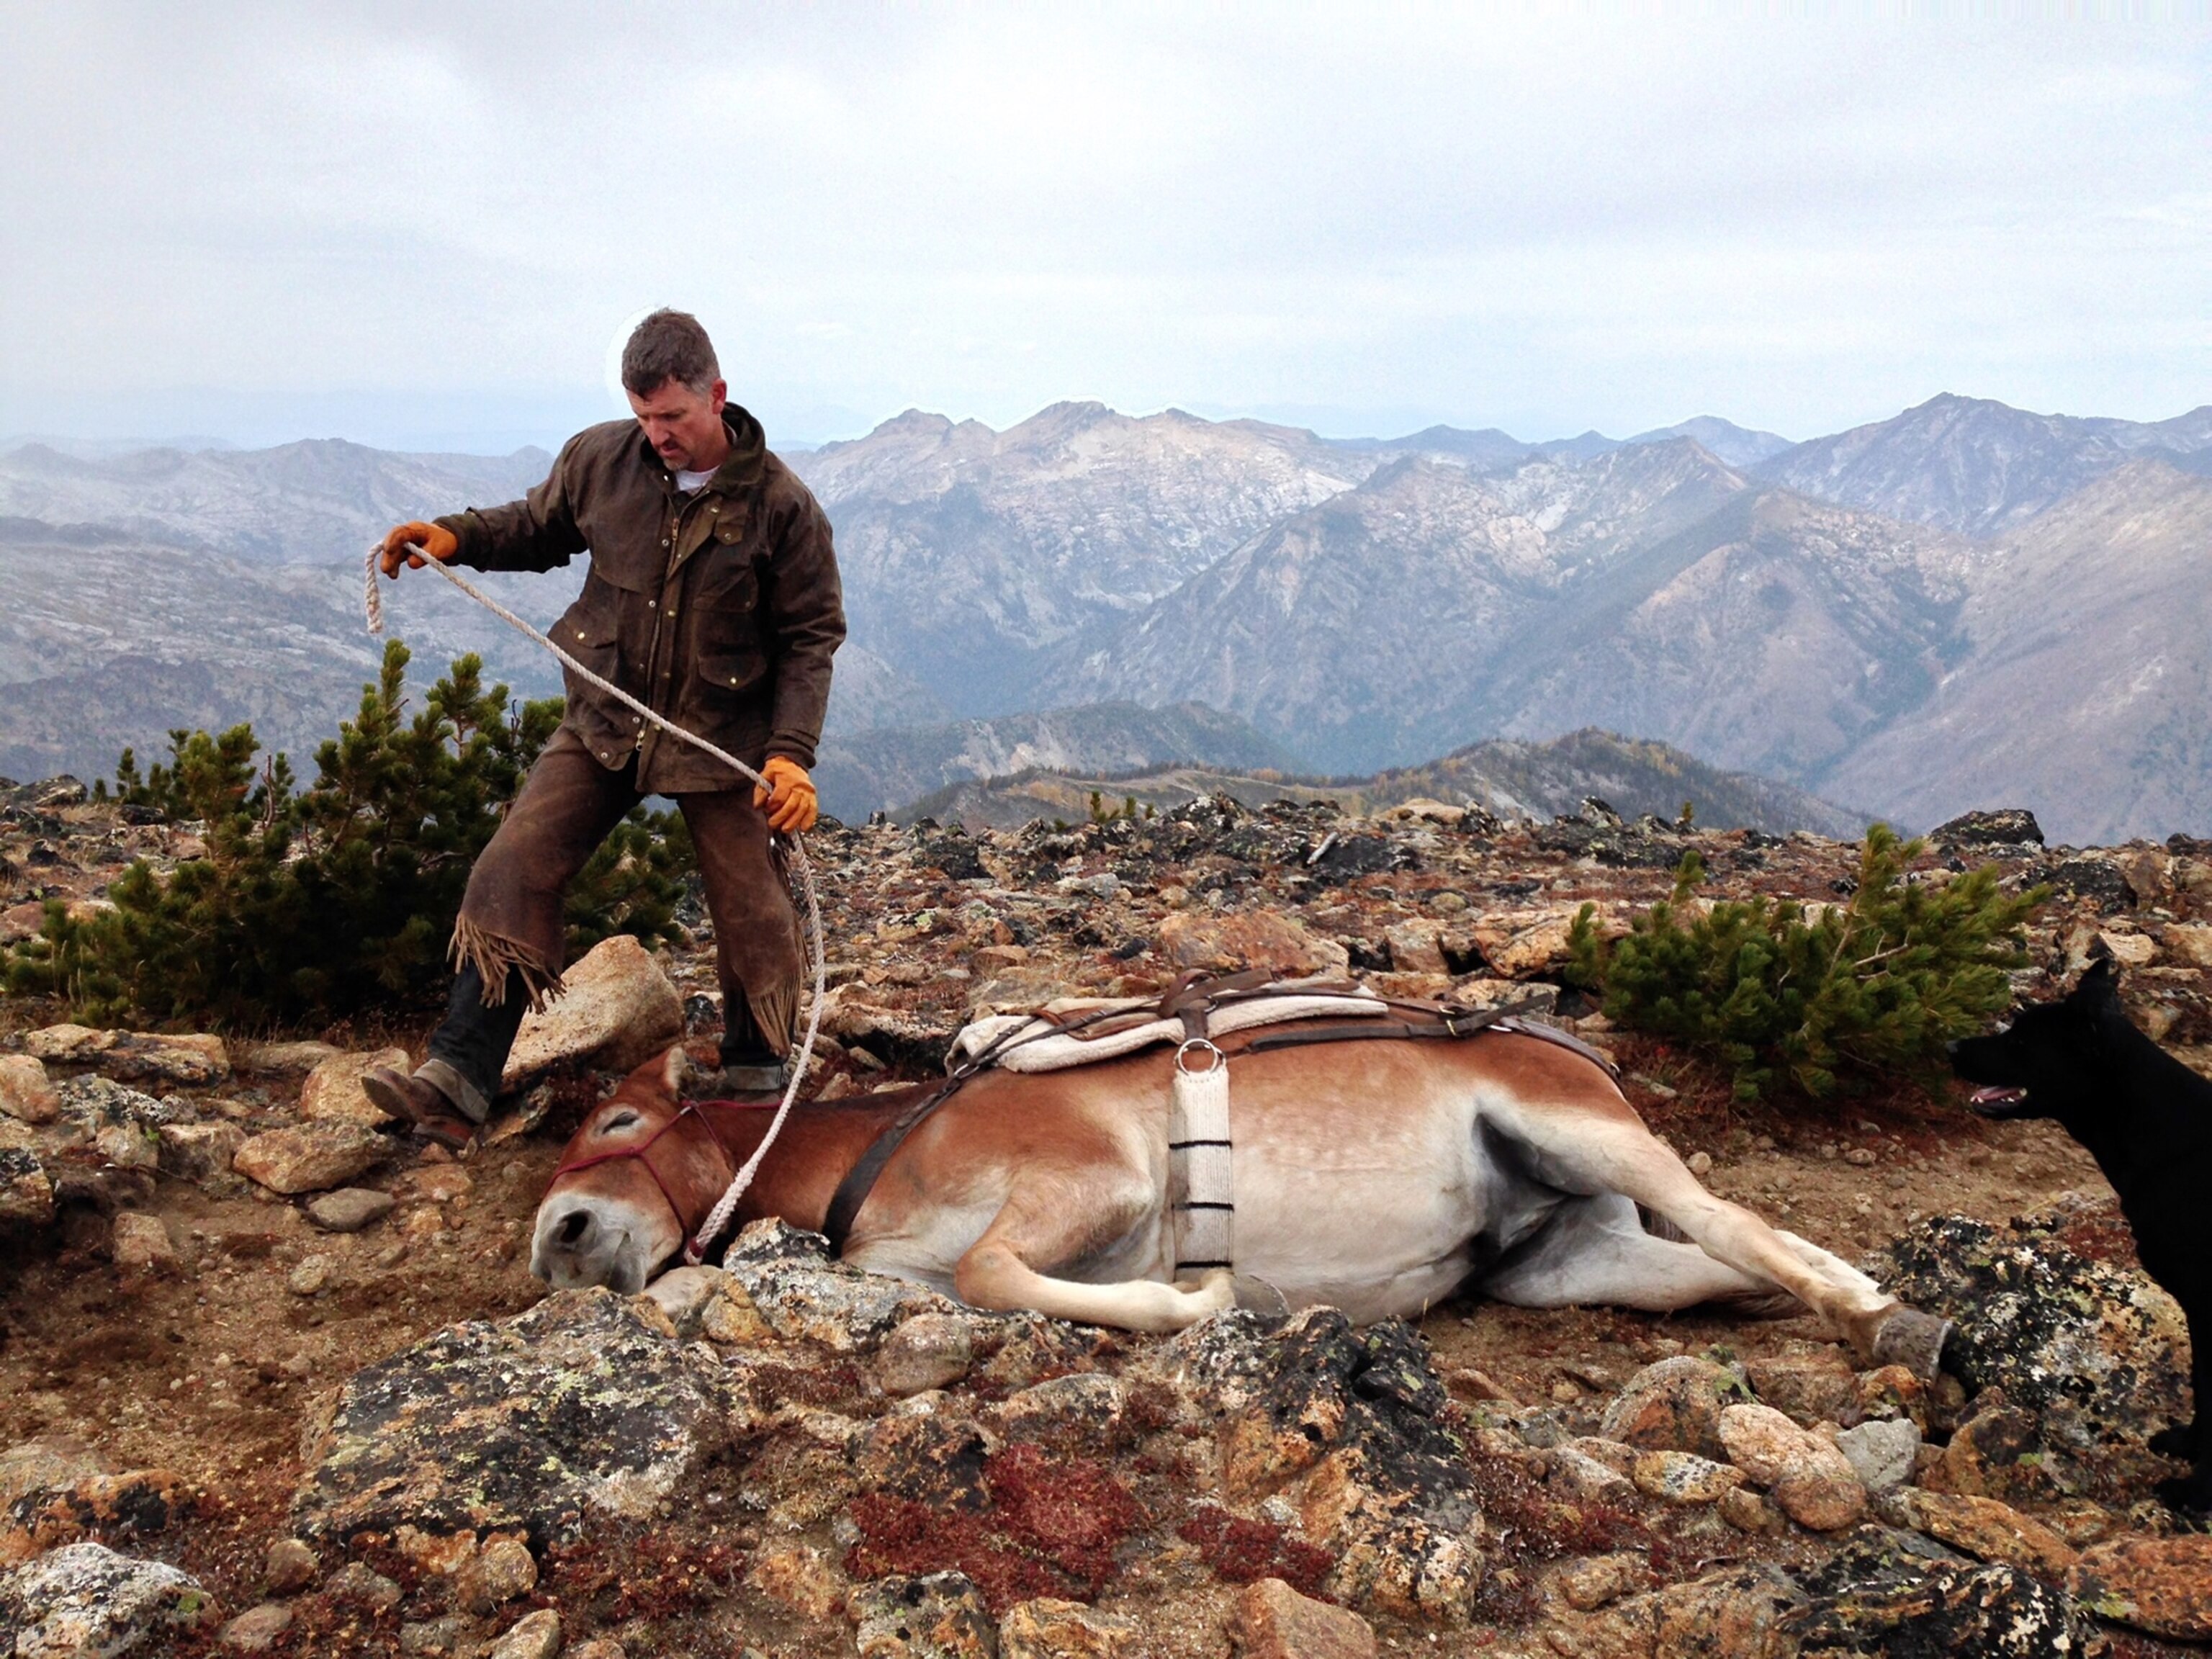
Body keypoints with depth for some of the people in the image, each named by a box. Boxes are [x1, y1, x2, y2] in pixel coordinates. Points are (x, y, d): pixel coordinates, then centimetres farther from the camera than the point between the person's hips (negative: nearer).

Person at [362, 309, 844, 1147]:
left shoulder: (780, 504, -12)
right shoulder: (599, 460, -3)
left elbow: (811, 638, -8)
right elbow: (539, 529, 17)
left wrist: (790, 750, -19)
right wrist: (455, 535, -3)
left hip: (722, 735, -2)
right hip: (605, 723, 3)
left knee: (753, 916, 3)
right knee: (511, 874, -10)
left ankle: (756, 1088, 26)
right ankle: (457, 1081, -6)